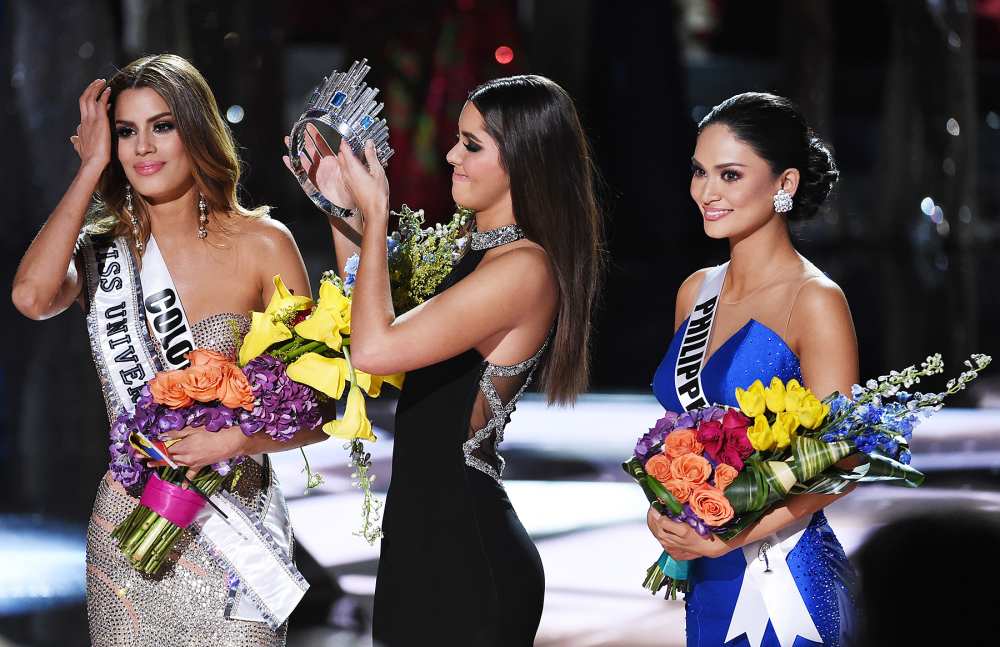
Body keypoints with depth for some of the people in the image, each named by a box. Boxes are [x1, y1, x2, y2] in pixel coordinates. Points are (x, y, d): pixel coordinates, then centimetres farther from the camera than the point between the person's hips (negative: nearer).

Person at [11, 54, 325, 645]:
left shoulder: (261, 243, -4)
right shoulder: (103, 249, 3)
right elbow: (32, 297, -21)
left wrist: (235, 440, -21)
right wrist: (92, 169, -11)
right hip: (129, 527, 2)